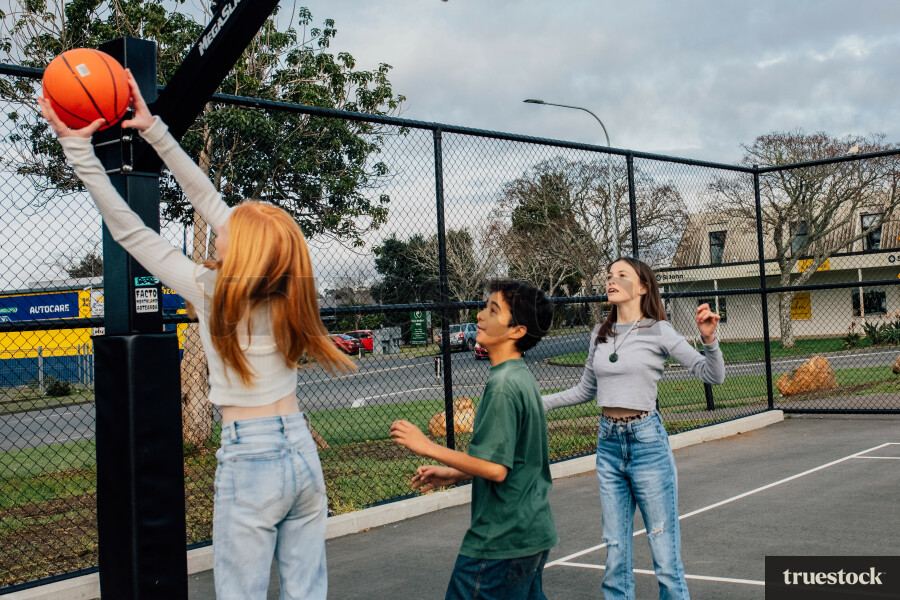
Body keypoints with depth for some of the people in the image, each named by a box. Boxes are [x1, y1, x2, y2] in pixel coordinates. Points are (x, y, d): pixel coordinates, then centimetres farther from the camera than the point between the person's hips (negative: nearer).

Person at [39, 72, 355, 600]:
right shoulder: (279, 289, 1)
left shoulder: (212, 293, -12)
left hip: (249, 460, -6)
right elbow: (209, 200, 7)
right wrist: (155, 131, 12)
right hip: (303, 452, 6)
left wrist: (78, 146, -1)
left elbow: (128, 230, -6)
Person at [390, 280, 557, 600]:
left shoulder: (503, 385, -21)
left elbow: (494, 468, -25)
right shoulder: (522, 377, 10)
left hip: (501, 542, -10)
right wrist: (452, 474, 17)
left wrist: (428, 447, -17)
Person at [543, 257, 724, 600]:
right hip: (608, 444, 5)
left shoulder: (658, 331, -3)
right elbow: (585, 391, 23)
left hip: (647, 441, -5)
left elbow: (712, 375, -5)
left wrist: (708, 338, -23)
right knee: (616, 556, 10)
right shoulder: (600, 336, 11)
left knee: (666, 559, -3)